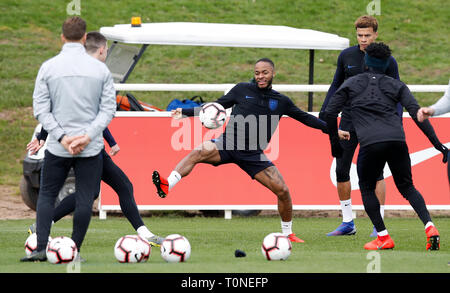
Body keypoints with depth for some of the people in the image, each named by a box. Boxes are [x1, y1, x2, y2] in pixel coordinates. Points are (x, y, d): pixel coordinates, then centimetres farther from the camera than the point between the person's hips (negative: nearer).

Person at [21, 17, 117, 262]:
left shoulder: (48, 67, -3)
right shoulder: (100, 69, -1)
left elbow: (40, 109, -6)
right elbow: (108, 109, -3)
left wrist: (61, 137, -8)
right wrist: (88, 136, -9)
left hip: (57, 148, 0)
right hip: (91, 149, 0)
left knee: (47, 195, 11)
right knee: (84, 198, 6)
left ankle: (40, 249, 2)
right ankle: (74, 250, 6)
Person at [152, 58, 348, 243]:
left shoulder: (281, 101, 12)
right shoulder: (242, 90, 7)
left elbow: (305, 118, 22)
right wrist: (186, 112, 4)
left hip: (253, 154, 2)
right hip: (228, 144, -2)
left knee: (282, 191, -6)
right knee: (199, 153, -32)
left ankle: (288, 233, 15)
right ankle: (167, 185, -45)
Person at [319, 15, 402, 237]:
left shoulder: (387, 61, -4)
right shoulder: (346, 56, 3)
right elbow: (336, 86, 14)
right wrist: (324, 113, 7)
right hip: (349, 121, 3)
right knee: (341, 170, 2)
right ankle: (347, 223, 13)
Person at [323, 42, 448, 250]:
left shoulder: (351, 84, 17)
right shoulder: (396, 86, 18)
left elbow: (330, 112, 12)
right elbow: (416, 113, 6)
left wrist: (335, 143, 24)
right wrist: (437, 144, 4)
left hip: (369, 143, -2)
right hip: (397, 141, 2)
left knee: (367, 188, 19)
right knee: (406, 187, 18)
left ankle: (383, 238, 10)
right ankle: (429, 227, -4)